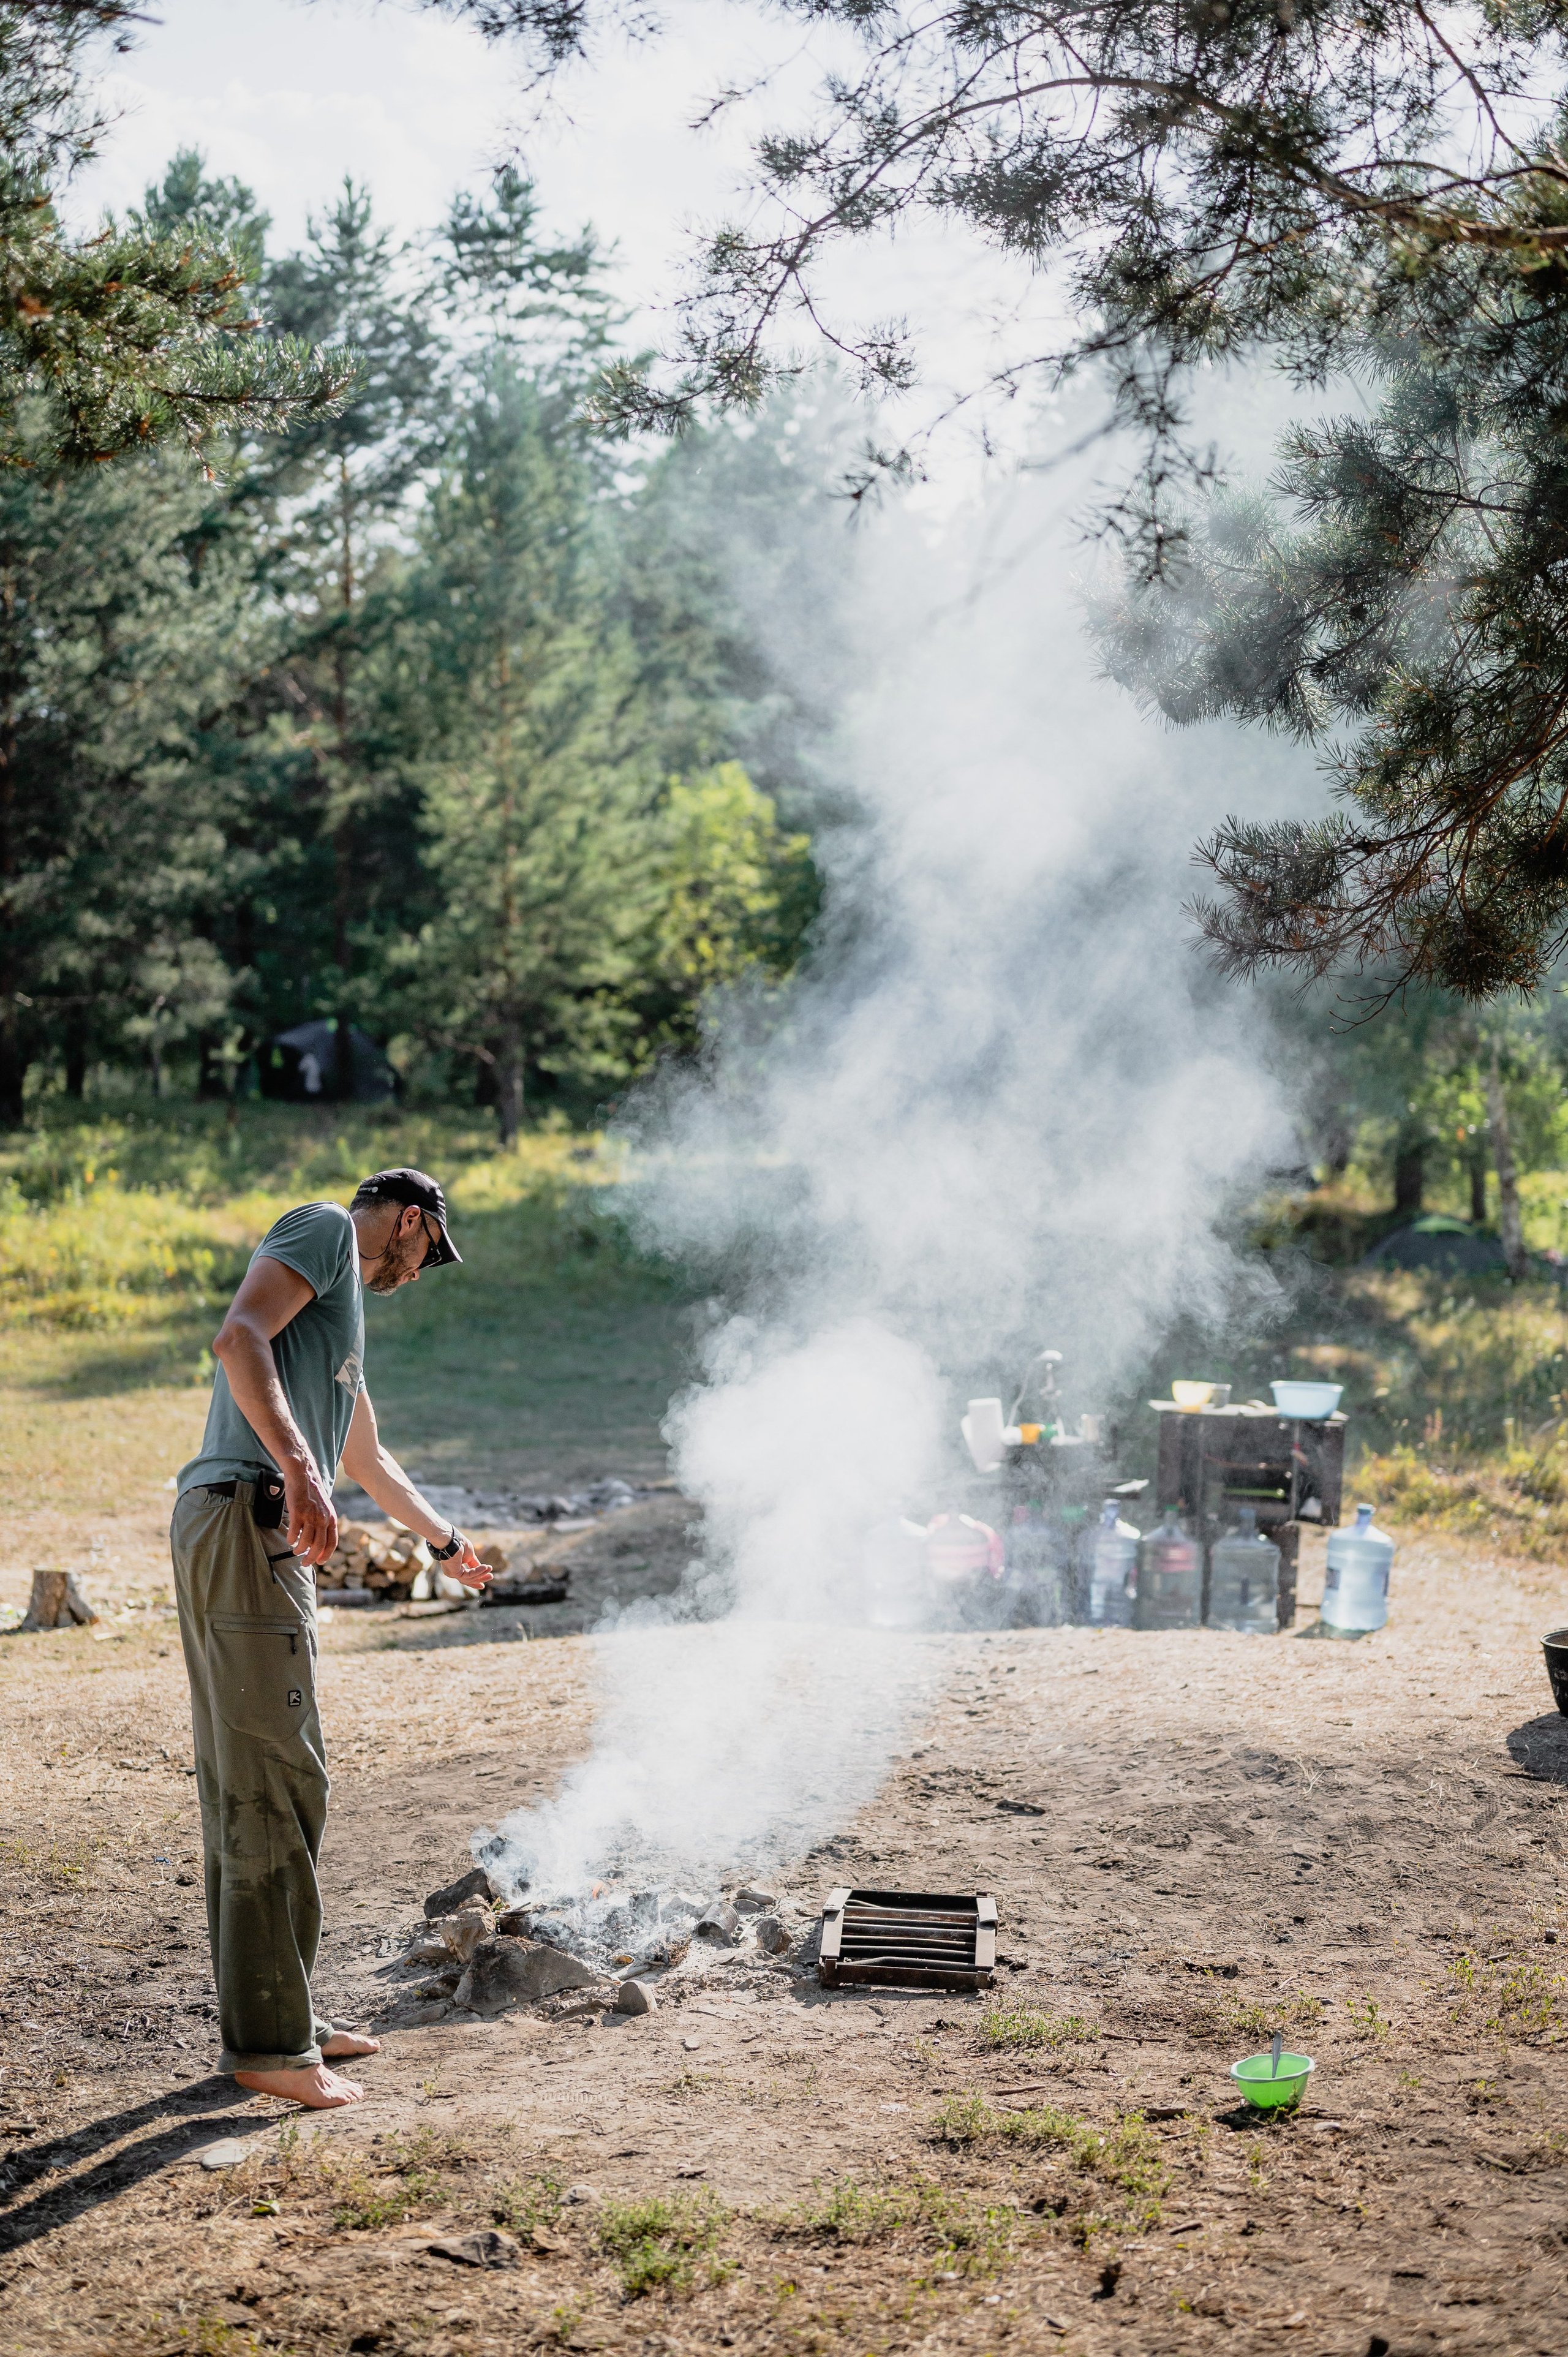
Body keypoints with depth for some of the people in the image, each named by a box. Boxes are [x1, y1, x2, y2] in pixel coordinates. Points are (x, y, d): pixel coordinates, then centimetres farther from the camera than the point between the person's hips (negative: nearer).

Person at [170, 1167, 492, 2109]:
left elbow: (369, 1458, 43)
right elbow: (240, 1337, -17)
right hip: (244, 1526, -10)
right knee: (274, 1786, -8)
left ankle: (274, 2017, 21)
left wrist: (443, 1538, 57)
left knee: (256, 1787, 13)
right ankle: (271, 2042, -4)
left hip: (268, 1543, 10)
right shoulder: (325, 1230, 2)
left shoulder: (345, 1307, 29)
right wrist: (298, 1466, -28)